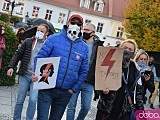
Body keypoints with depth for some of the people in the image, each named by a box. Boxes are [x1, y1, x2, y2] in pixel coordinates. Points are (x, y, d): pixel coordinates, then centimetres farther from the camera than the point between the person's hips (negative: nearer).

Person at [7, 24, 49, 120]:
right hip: (25, 75, 2)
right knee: (20, 100, 7)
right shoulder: (28, 42, 4)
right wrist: (11, 67, -4)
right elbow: (18, 54, 7)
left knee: (33, 100, -8)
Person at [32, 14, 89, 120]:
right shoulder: (54, 39, -2)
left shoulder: (84, 47, 6)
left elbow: (83, 71, 8)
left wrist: (74, 89, 2)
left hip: (65, 93, 3)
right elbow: (40, 57, -4)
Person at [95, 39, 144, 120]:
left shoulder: (135, 71, 4)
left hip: (125, 111, 2)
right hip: (106, 108, -2)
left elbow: (138, 92, 9)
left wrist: (140, 110, 6)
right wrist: (103, 90, -23)